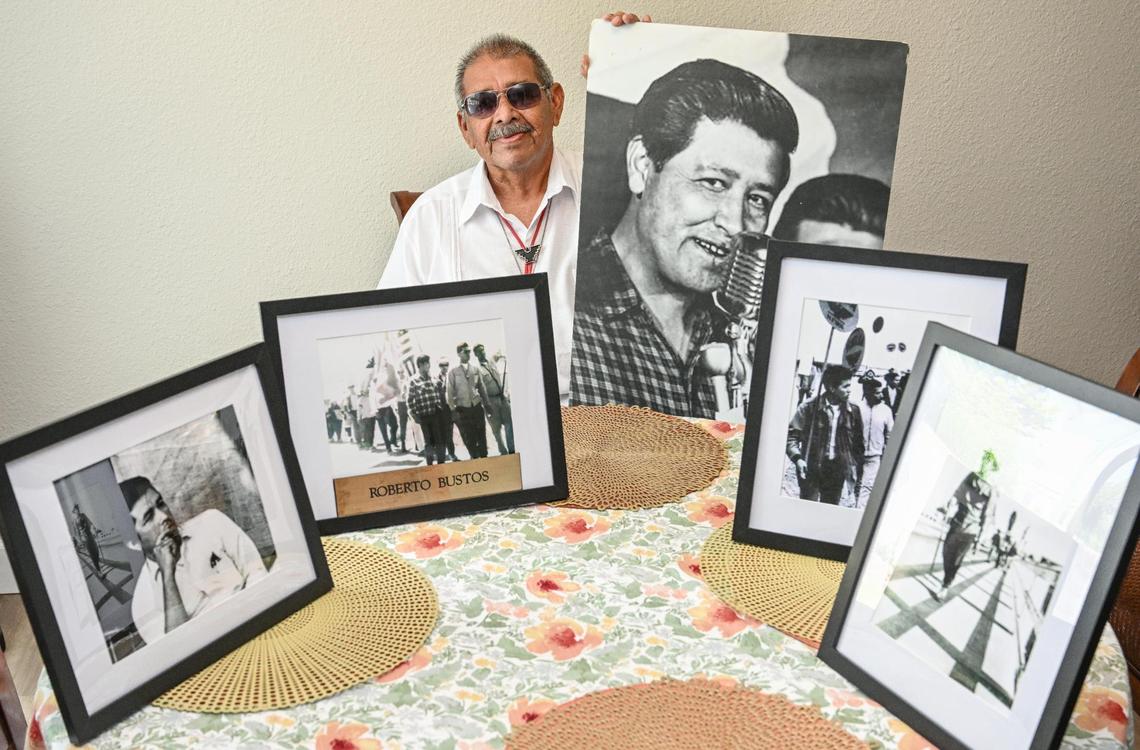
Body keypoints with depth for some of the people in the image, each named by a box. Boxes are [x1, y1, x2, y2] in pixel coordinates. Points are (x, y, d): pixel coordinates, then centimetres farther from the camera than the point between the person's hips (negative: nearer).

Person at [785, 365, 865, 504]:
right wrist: (797, 458, -15)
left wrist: (855, 467, 2)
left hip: (837, 470, 3)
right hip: (812, 468, -3)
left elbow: (858, 442, 10)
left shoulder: (853, 411, 4)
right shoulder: (809, 407, -6)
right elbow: (791, 435, -2)